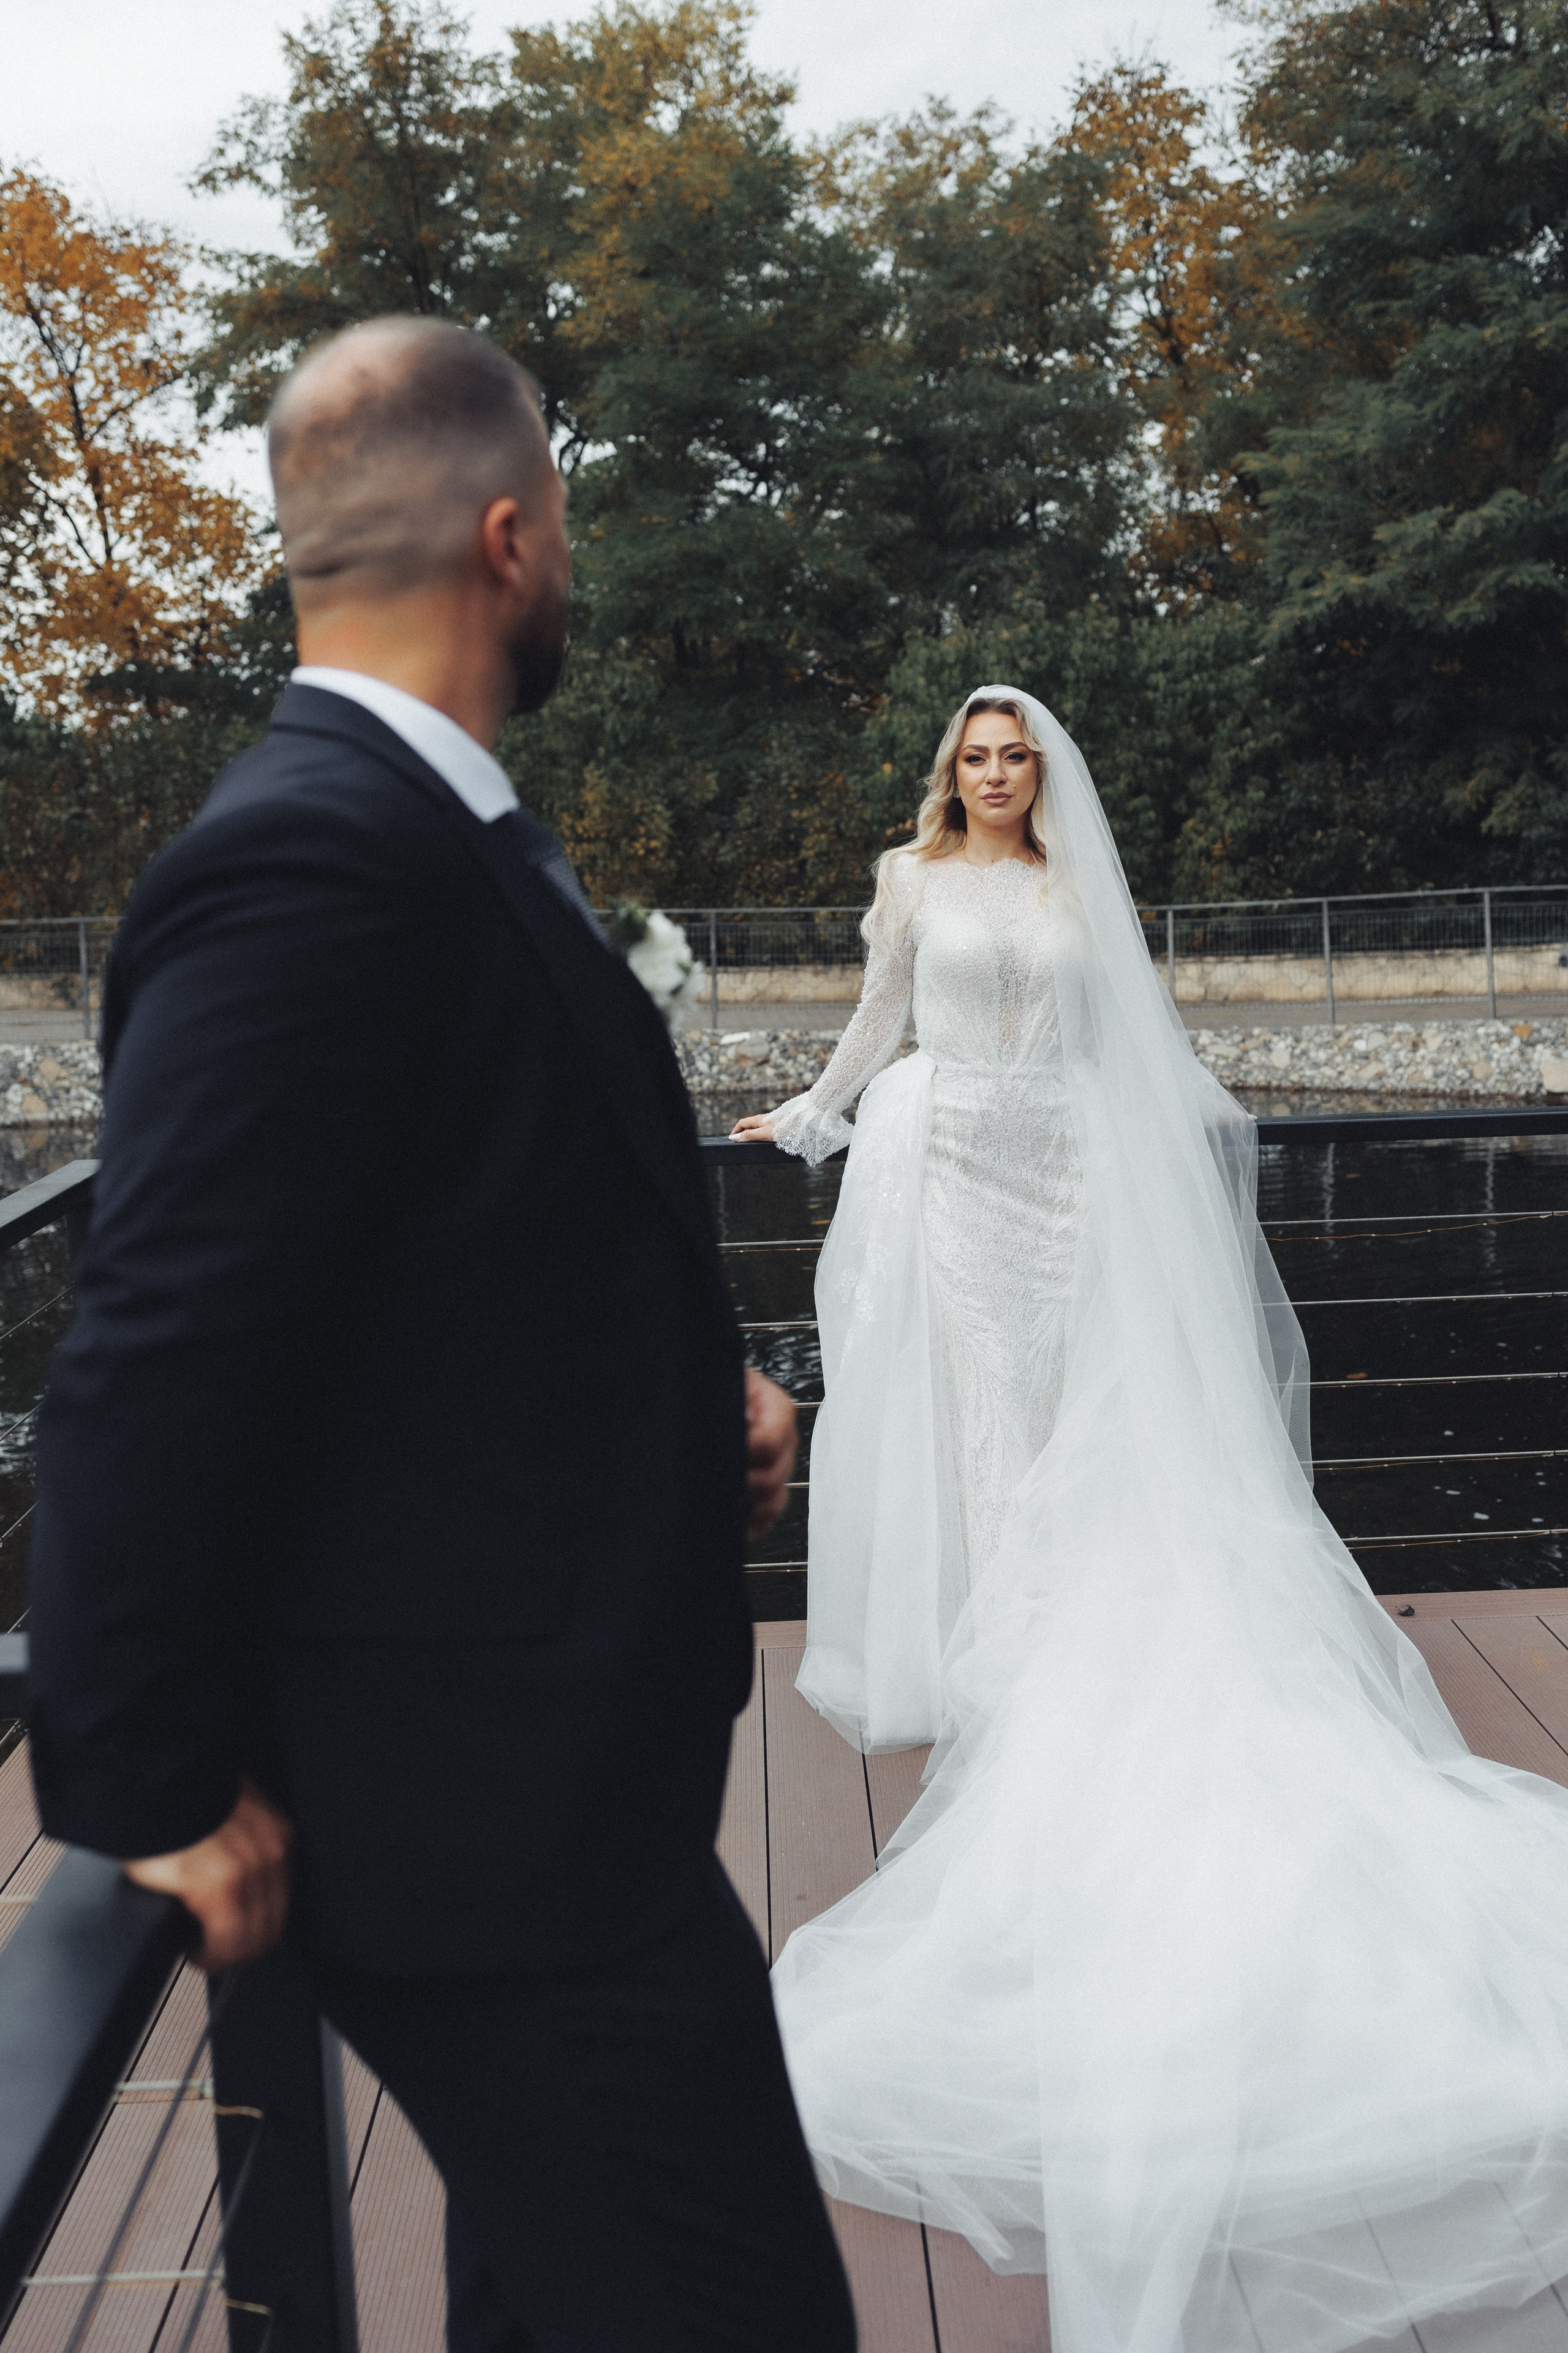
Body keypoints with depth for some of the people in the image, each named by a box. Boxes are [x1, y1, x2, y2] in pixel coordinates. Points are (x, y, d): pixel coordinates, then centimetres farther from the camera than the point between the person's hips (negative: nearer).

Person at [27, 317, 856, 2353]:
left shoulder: (435, 831, 9)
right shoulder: (311, 856, -23)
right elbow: (161, 1366, -25)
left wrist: (697, 1383, 2)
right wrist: (158, 1795, -15)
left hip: (551, 1771, 10)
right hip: (505, 1814, -10)